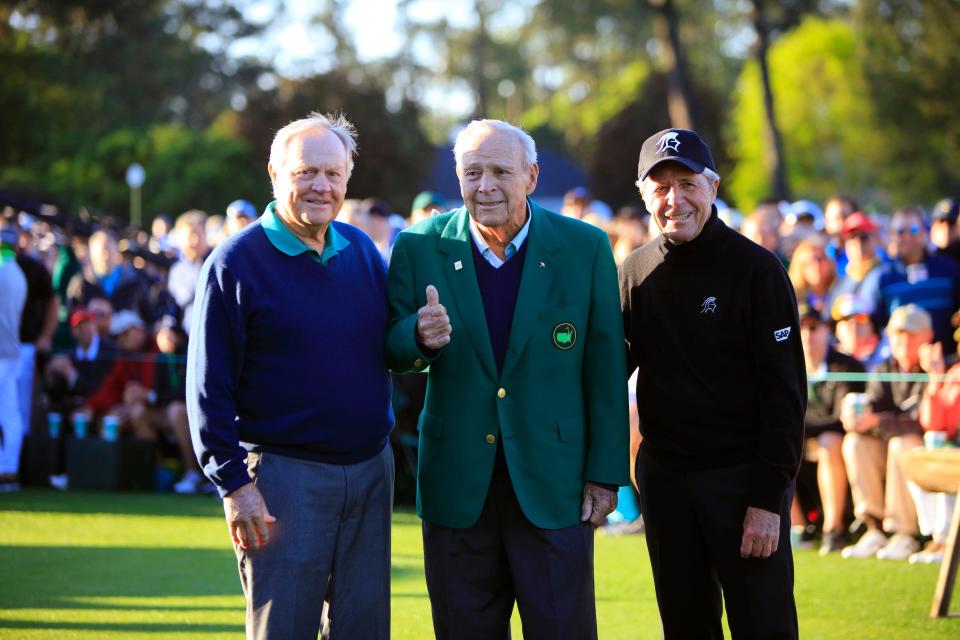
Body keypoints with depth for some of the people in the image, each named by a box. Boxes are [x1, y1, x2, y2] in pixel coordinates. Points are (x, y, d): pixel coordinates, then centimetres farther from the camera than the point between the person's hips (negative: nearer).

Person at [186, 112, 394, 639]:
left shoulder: (363, 250, 10)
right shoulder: (235, 261, -7)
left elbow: (388, 346, 19)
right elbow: (209, 387, -8)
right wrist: (233, 483, -14)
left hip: (371, 469, 5)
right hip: (283, 473, -5)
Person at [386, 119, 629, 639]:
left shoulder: (586, 248, -2)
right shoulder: (418, 248, 0)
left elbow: (606, 368, 1)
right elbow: (392, 354, 4)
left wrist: (606, 473, -1)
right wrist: (420, 337, -20)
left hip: (553, 485, -1)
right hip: (457, 485, 1)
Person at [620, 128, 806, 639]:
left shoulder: (756, 269, -8)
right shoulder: (634, 274, 6)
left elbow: (784, 390, -10)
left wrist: (769, 496, -15)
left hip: (744, 478, -4)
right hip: (664, 479, 5)